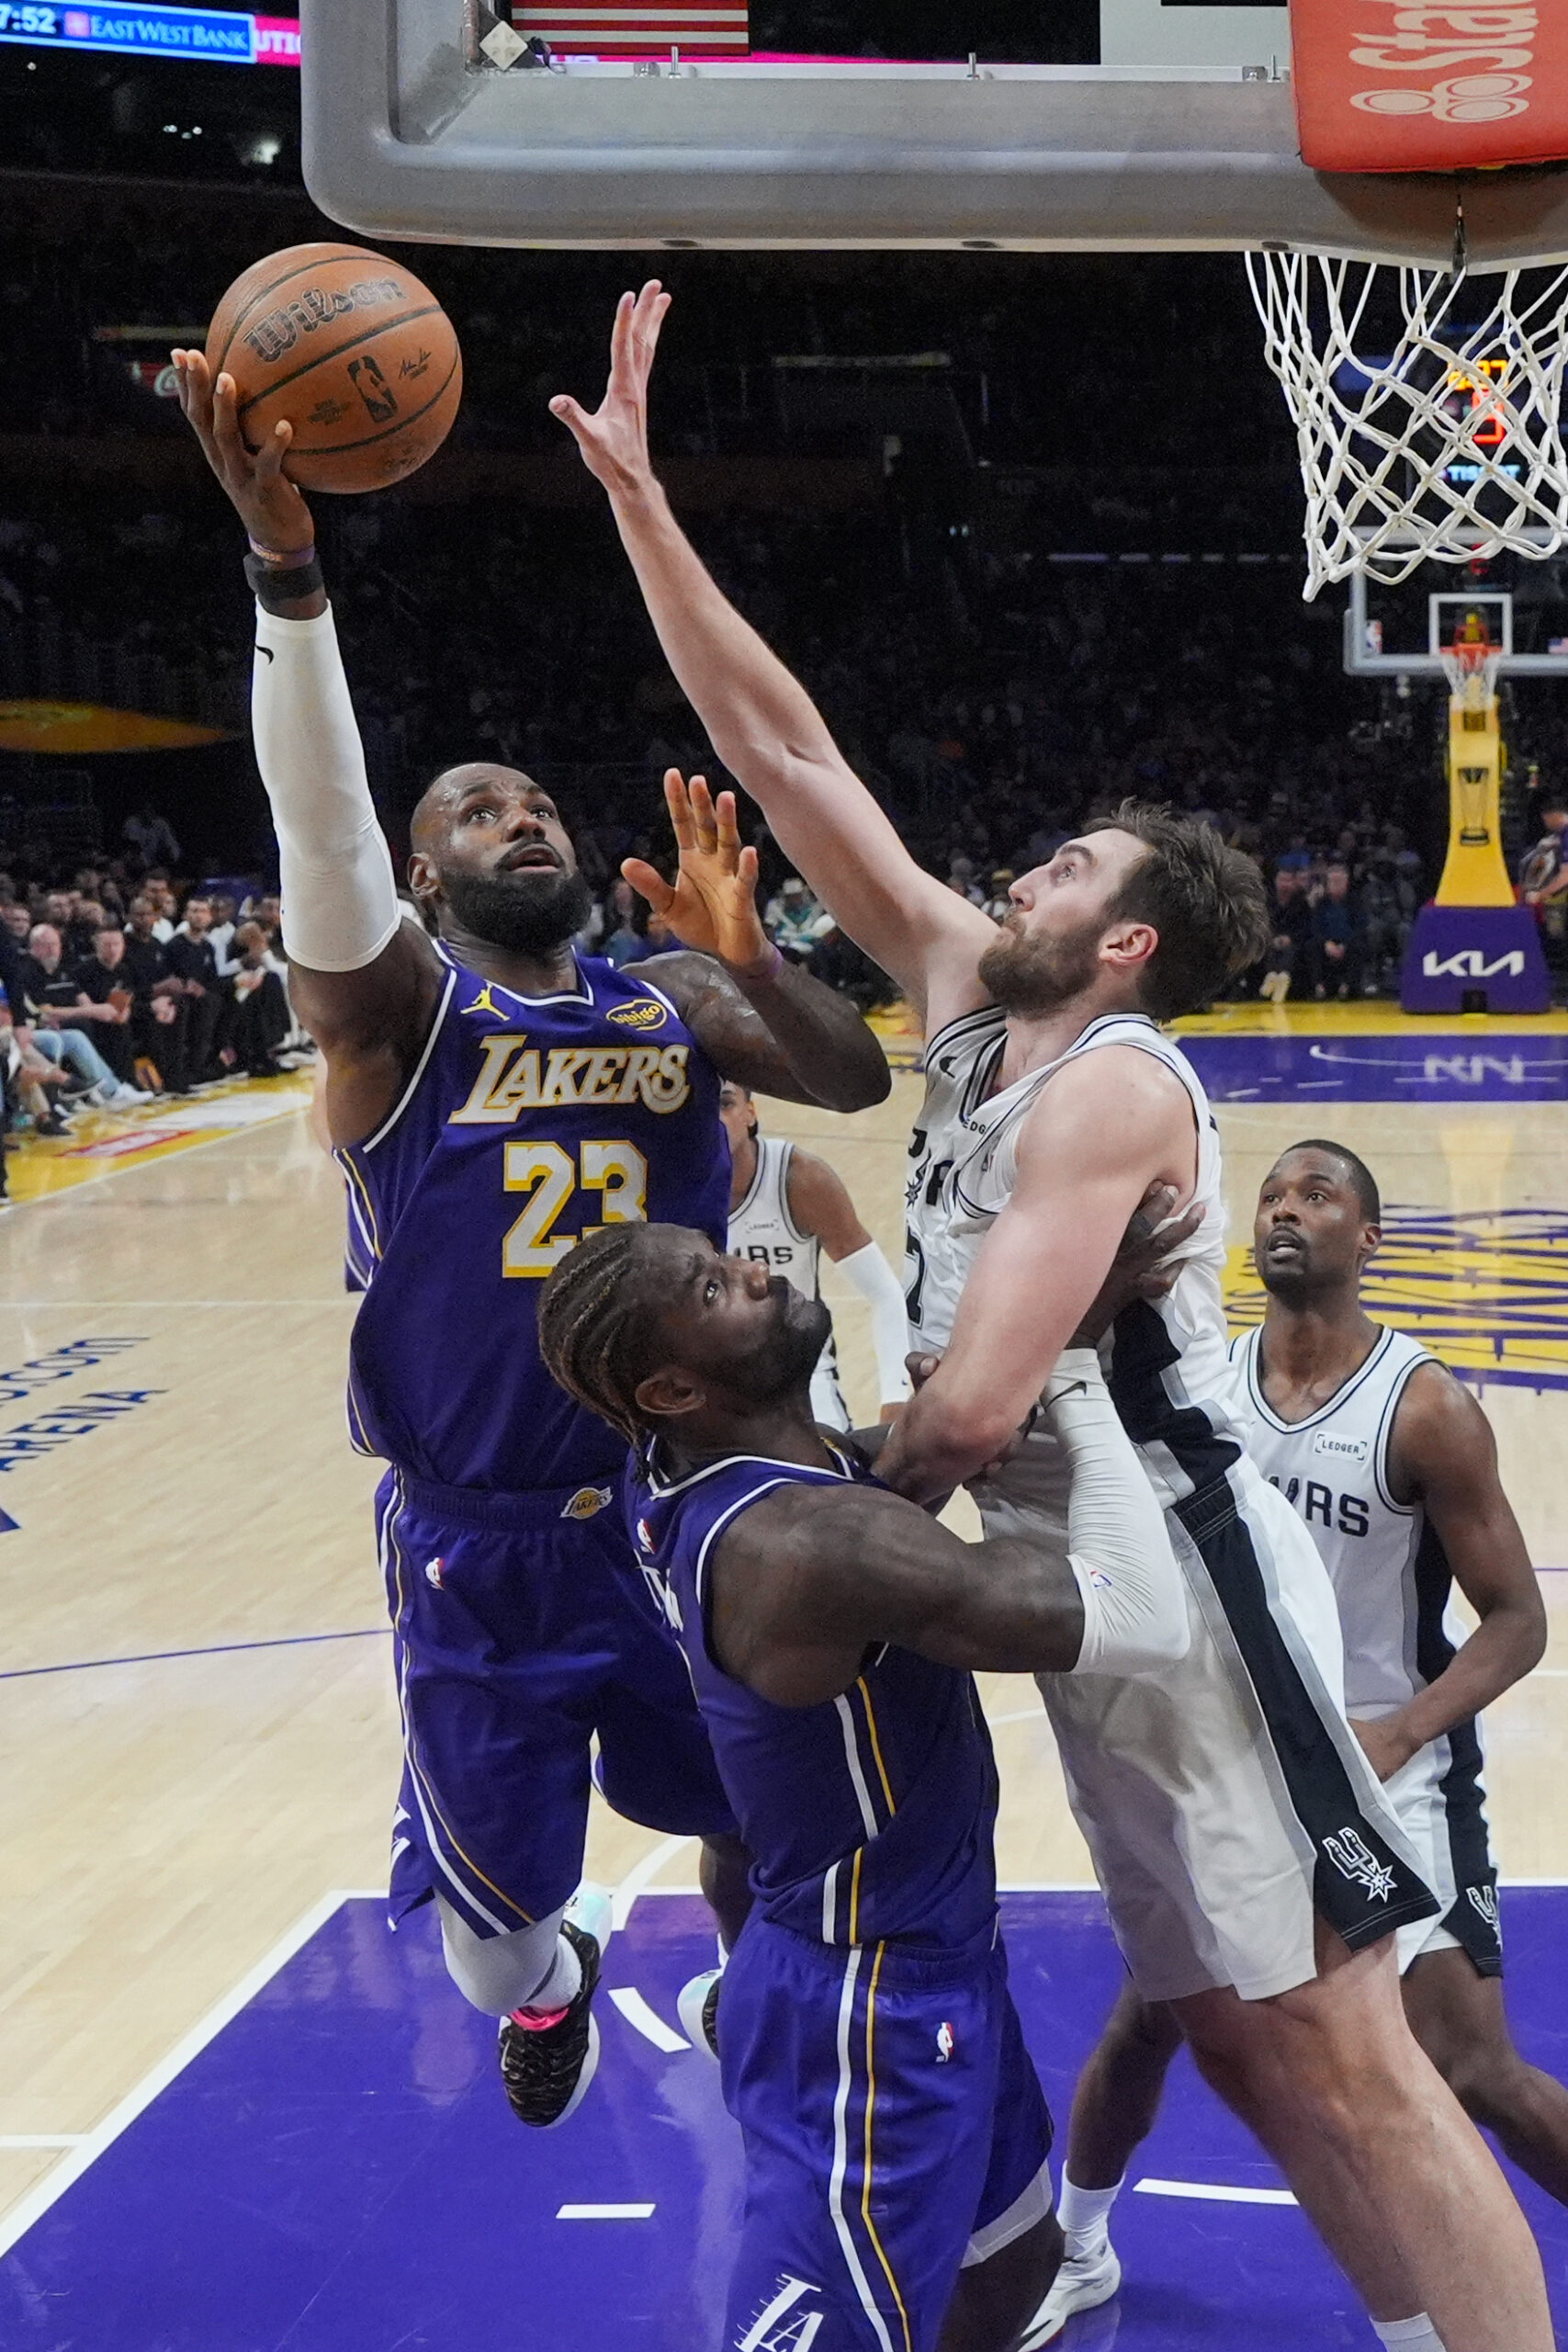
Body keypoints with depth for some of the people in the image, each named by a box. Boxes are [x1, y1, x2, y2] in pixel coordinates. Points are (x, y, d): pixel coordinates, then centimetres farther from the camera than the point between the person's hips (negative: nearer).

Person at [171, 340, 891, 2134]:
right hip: (484, 1543, -3)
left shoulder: (674, 1005, 5)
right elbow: (320, 817, -26)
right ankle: (550, 1985, 46)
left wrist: (749, 960, -28)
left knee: (747, 1818, 18)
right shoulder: (393, 1005, -8)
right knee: (493, 1900, 10)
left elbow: (858, 1084, -9)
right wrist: (285, 563, -40)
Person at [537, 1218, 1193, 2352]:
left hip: (926, 1959, 10)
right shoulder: (800, 1539, -32)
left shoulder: (693, 1476, -3)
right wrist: (1077, 1374, -22)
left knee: (1012, 2258, 26)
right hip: (871, 2012, -10)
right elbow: (1145, 1623, -32)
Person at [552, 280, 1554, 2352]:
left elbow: (973, 1408, -25)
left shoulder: (1112, 1084, -14)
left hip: (1186, 1578, -9)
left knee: (1340, 2056, -6)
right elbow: (787, 753, 8)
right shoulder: (973, 997, 9)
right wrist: (636, 496, 5)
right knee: (1243, 2048, 13)